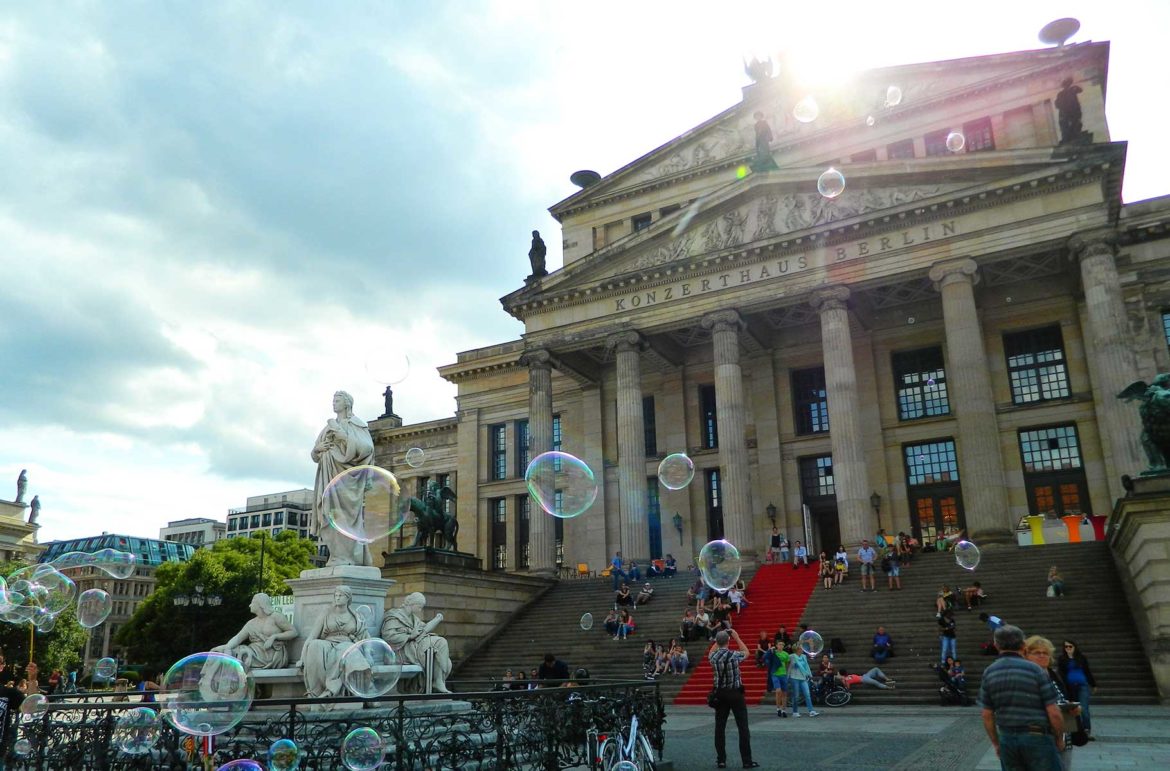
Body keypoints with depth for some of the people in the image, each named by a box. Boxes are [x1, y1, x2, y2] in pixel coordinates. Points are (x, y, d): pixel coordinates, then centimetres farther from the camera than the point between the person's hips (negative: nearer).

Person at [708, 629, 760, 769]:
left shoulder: (713, 657, -5)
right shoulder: (734, 655, -14)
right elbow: (746, 652, 9)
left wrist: (717, 641, 20)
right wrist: (737, 637, 11)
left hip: (720, 694, 3)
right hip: (735, 693, -3)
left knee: (720, 727, 7)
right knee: (743, 727, 3)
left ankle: (721, 760, 9)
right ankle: (747, 761, 4)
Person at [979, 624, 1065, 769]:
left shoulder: (989, 673, 2)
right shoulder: (1035, 670, -9)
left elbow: (987, 715, 4)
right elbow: (1054, 713, -9)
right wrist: (1059, 739, 8)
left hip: (1007, 739, 4)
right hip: (1037, 738, -3)